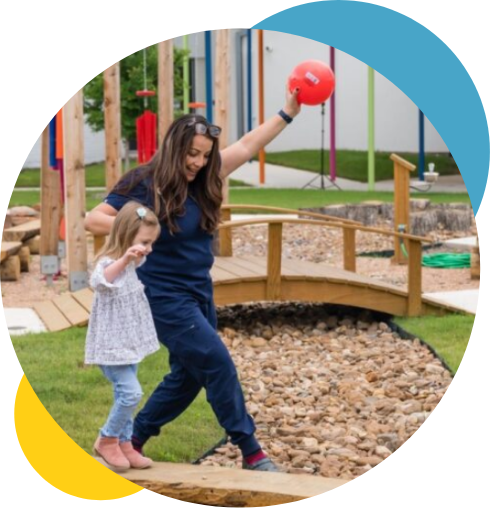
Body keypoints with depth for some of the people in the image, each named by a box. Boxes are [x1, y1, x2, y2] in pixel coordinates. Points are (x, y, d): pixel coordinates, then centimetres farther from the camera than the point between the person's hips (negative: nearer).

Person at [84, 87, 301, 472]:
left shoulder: (201, 181, 3)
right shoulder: (143, 183, -14)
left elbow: (248, 146, 5)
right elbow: (93, 220, -12)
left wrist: (288, 113, 0)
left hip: (199, 294, 8)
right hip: (164, 297, -8)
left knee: (189, 375, 14)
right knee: (217, 365, -9)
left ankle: (134, 440, 27)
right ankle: (250, 451, 0)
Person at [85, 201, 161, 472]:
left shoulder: (134, 263, 4)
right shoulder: (109, 263, -23)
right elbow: (99, 281, -50)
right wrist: (124, 259, -60)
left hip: (129, 344, 9)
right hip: (112, 346, -9)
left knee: (125, 395, 14)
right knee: (131, 393, -13)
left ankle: (124, 445, 25)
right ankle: (106, 440, 6)